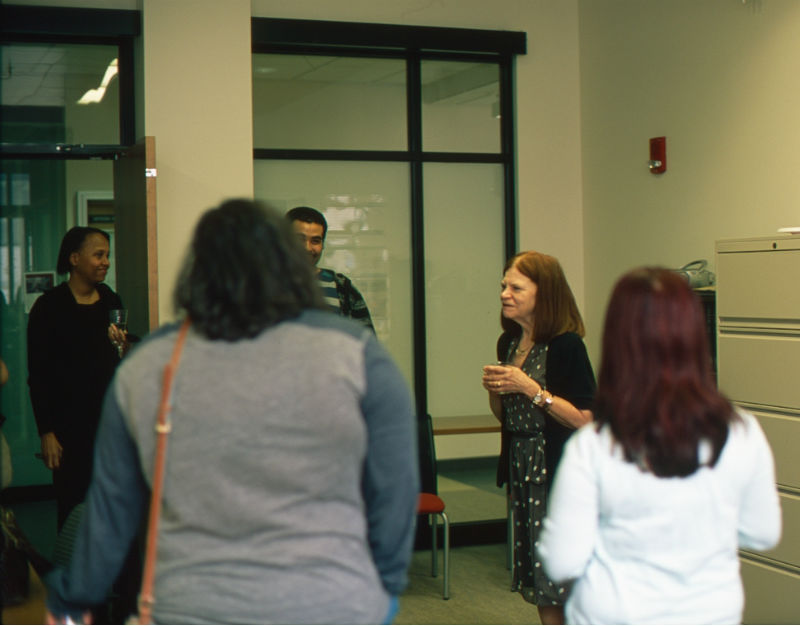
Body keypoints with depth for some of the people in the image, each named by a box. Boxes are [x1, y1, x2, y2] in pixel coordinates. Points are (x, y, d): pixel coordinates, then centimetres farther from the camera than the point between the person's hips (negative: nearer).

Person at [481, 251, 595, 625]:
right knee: (537, 583, 13)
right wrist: (494, 391, -3)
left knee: (561, 583, -4)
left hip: (560, 472, -8)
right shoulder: (508, 343, 10)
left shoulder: (566, 345, -13)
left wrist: (531, 388, -20)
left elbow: (585, 419, -18)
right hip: (522, 469, 8)